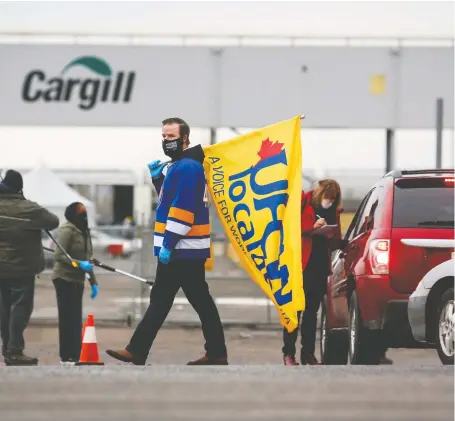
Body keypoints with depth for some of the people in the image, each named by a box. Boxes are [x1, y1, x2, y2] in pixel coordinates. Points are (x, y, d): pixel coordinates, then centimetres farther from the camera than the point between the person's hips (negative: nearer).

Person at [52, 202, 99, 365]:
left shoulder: (83, 232, 16)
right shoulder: (67, 230, -12)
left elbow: (87, 259, 22)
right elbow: (59, 256, -18)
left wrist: (93, 282, 17)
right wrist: (79, 264, -27)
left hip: (77, 281, 9)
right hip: (64, 279, -9)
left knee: (76, 319, 8)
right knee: (68, 319, -10)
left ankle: (73, 356, 11)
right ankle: (66, 357, -9)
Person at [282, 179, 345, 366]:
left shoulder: (332, 211, 14)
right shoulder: (303, 204, -2)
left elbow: (335, 241, 17)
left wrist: (339, 243, -5)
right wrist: (312, 228, -17)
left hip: (321, 265, 5)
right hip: (301, 265, -5)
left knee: (312, 310, 8)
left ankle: (308, 353, 11)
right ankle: (288, 353, -2)